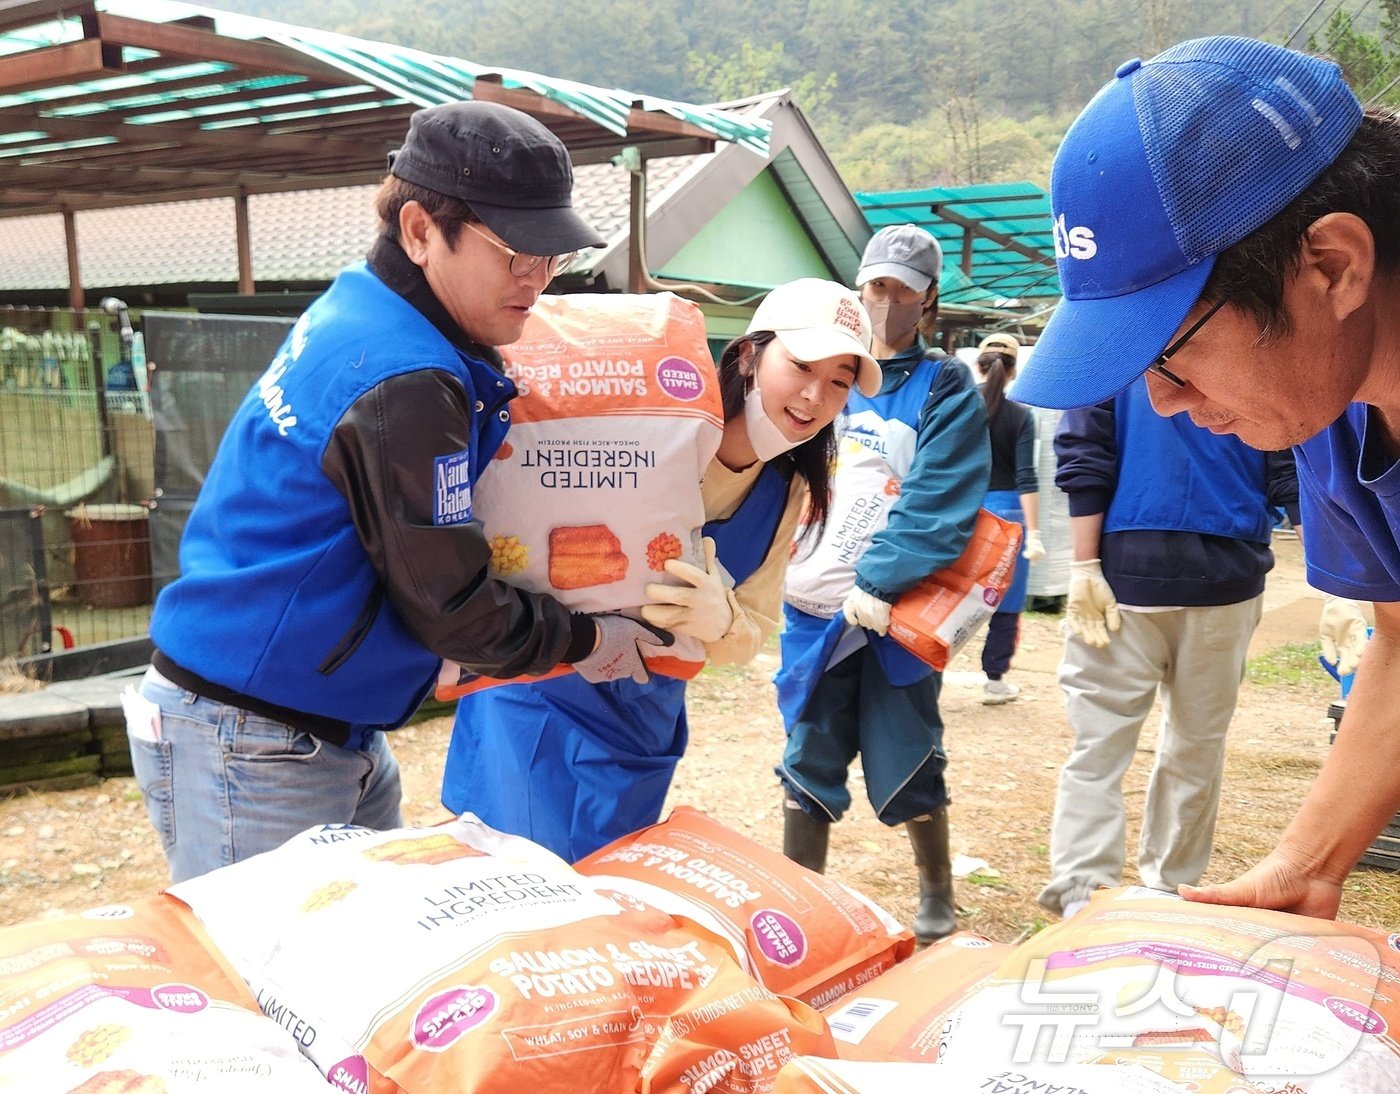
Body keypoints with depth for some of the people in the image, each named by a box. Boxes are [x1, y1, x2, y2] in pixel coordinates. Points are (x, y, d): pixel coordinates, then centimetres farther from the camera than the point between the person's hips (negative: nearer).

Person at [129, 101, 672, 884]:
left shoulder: (363, 314, 5)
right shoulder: (403, 383, -24)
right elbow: (449, 607, -18)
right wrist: (585, 641, -3)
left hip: (334, 733, 9)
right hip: (252, 750, -9)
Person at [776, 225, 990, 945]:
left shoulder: (947, 390, 0)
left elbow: (937, 505, -11)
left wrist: (879, 582, -21)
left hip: (898, 612, -3)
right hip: (813, 607, 3)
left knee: (907, 765, 5)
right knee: (808, 760, 9)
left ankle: (937, 898, 27)